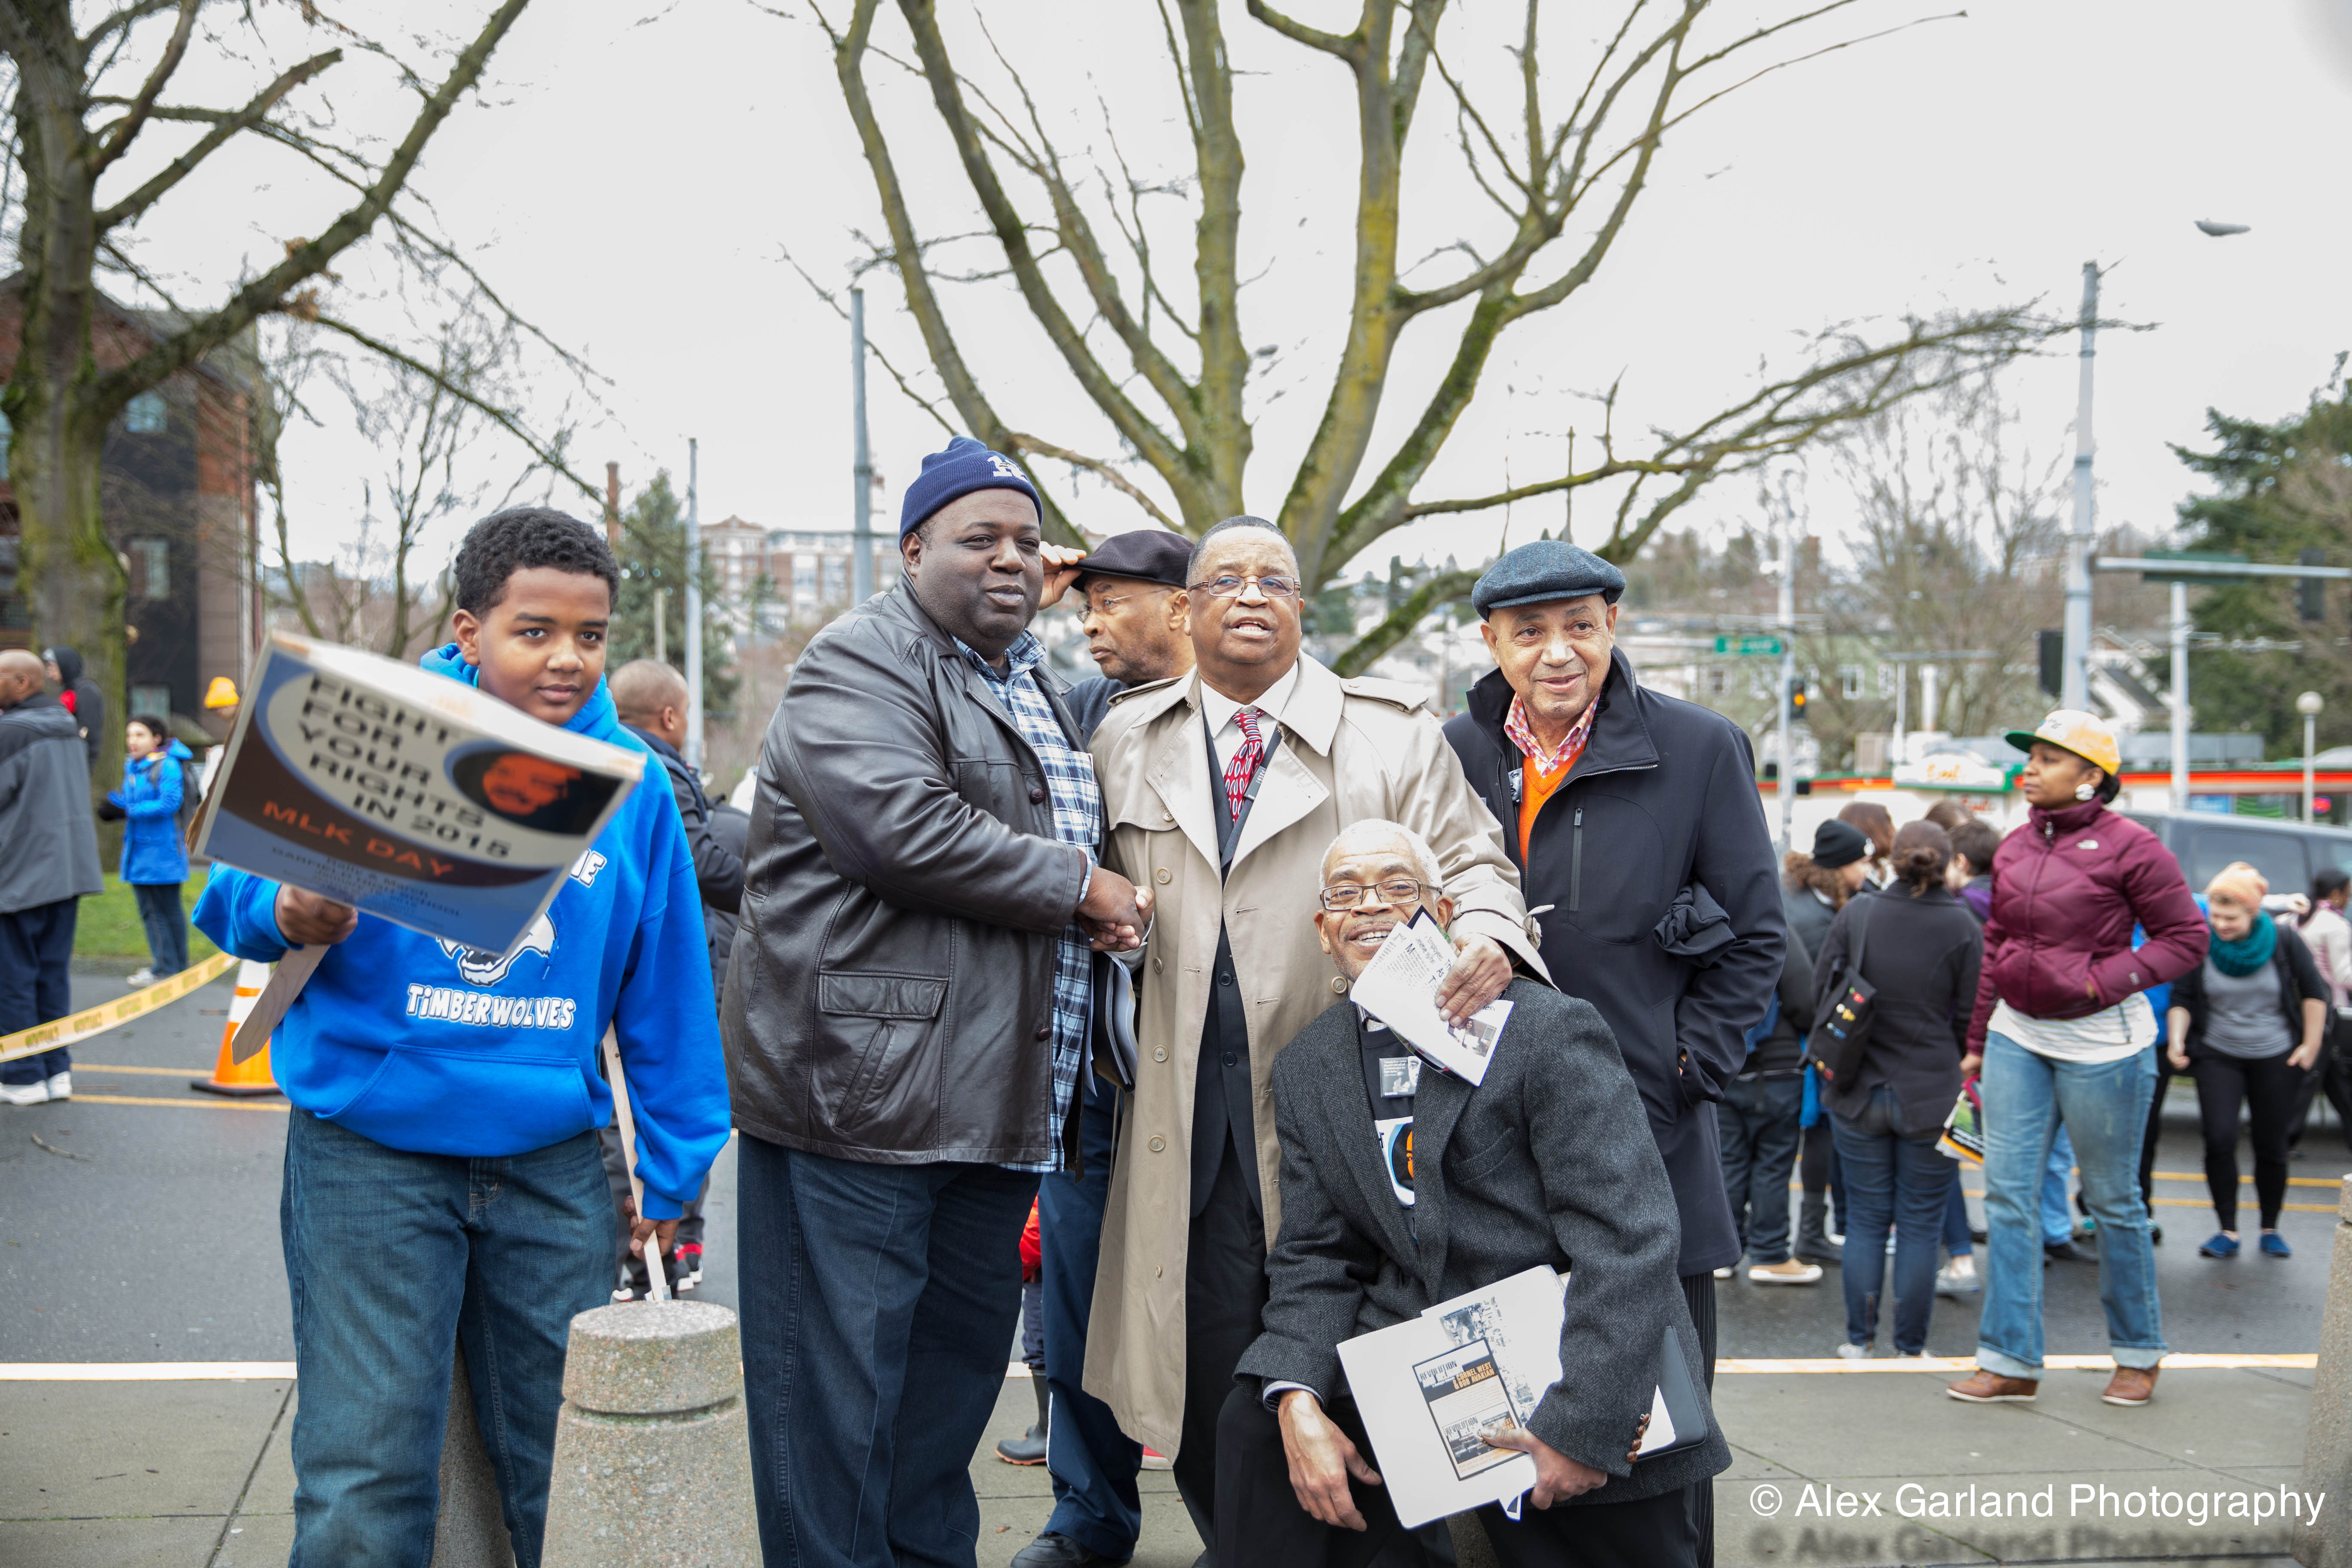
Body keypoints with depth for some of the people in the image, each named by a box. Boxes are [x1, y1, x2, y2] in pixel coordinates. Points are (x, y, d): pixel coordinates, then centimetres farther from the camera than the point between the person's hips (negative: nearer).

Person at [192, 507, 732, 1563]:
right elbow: (233, 891, -2)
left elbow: (667, 994, 9)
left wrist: (673, 1168, 9)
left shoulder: (630, 782, 3)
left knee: (569, 1476, 13)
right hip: (369, 1153, -3)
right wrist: (289, 915, -25)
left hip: (553, 1166, 3)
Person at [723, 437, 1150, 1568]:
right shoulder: (860, 666, -7)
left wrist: (1104, 908, 10)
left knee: (957, 1375, 17)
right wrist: (1078, 887, -12)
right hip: (860, 1092, -9)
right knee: (838, 1391, -2)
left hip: (998, 1112, 9)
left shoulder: (1035, 687, 21)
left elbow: (1066, 835, 34)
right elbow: (906, 830, -23)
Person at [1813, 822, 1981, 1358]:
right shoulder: (1963, 927, -11)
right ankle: (1911, 1344, 15)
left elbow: (1821, 987, 2)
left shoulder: (1857, 913, -7)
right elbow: (1971, 1016, -6)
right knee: (1920, 1224, 9)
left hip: (1859, 1092, 1)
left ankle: (1859, 1336, 17)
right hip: (1932, 1096, -1)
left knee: (1865, 1220, 13)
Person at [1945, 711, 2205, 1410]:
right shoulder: (2014, 848, 8)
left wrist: (2104, 980, -18)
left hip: (2100, 1044, -6)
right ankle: (2010, 1360, 6)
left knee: (2113, 1199, 7)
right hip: (2017, 1037, 6)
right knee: (2007, 1194, 0)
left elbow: (2187, 936, -8)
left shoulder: (2130, 846, -11)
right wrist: (1977, 1042, 16)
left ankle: (2138, 1353, 25)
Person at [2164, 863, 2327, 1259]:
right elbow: (2182, 998, -3)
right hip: (2217, 1055, 0)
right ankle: (2227, 1232, -2)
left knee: (2272, 1146, 5)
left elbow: (2314, 991, 0)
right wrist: (2177, 1040, -16)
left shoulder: (2282, 939, -10)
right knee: (2220, 1139, -13)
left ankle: (2271, 1229, 21)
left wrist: (2311, 1045, -3)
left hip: (2276, 1058, 0)